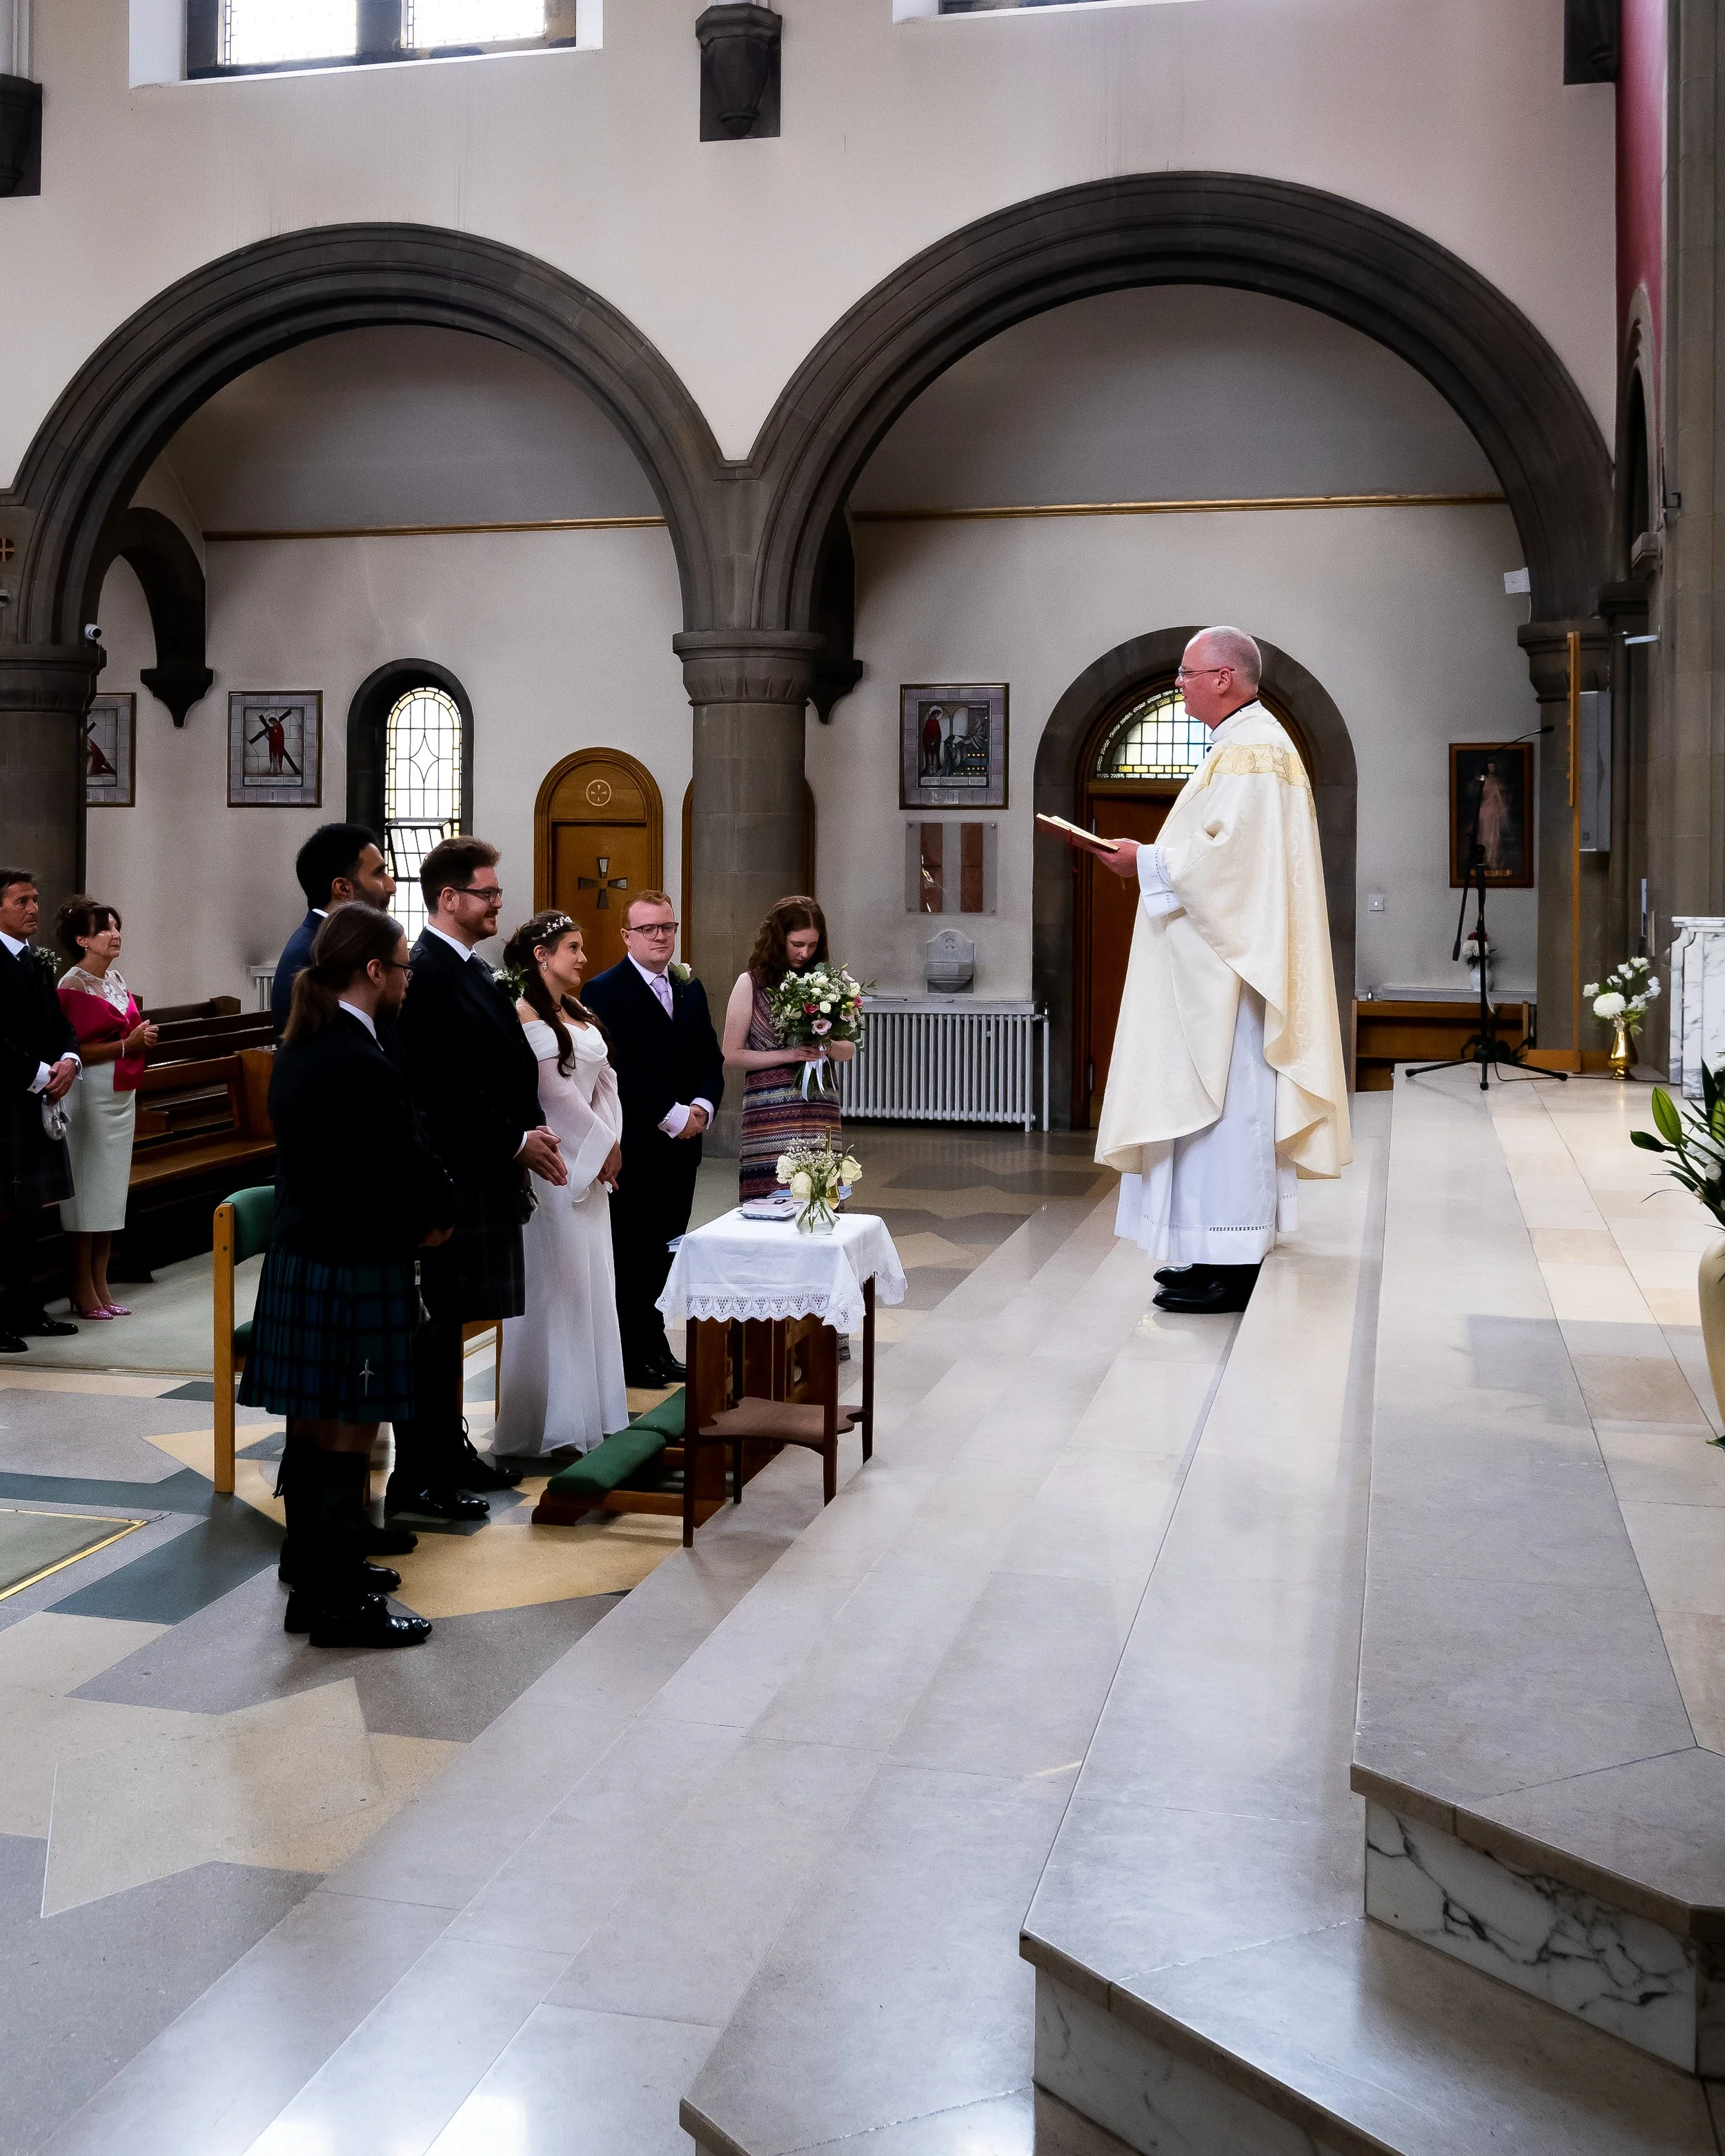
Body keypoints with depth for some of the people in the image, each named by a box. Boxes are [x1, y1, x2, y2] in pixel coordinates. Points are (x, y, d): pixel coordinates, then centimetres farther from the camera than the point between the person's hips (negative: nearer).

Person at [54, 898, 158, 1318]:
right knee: (86, 1190, -2)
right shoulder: (73, 986, -12)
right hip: (89, 1095, -8)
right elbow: (74, 1051, -19)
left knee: (111, 1191, 11)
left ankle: (101, 1288, 17)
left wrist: (144, 1038, 9)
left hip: (121, 1093, 8)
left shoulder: (116, 979, 12)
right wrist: (127, 1045, -20)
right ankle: (83, 1292, 6)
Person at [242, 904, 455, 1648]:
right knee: (348, 1436, 1)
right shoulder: (364, 1067, -22)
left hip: (298, 1258, 9)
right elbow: (420, 1172, -20)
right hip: (354, 1274, -9)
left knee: (311, 1425, 18)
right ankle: (337, 1604, 10)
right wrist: (435, 1219, 2)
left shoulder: (297, 1049, 7)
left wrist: (415, 1216, 5)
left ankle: (318, 1568, 33)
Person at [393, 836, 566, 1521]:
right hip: (452, 1176, -10)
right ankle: (415, 1478, 3)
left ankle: (449, 1450, 27)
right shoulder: (426, 972, -14)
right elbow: (443, 1086, -20)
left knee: (454, 1321, 16)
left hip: (485, 1175, 10)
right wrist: (516, 1142, -15)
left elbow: (504, 1070, 19)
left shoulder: (474, 971, 17)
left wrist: (532, 1134, 5)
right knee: (439, 1324, -4)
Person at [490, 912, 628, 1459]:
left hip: (591, 1162, 8)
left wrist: (610, 1143, -4)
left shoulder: (578, 1011, 13)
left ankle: (589, 1408, 22)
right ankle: (551, 1422, 6)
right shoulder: (525, 1015, -12)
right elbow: (553, 1092, -15)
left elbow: (604, 1080, 9)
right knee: (554, 1285, -3)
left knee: (589, 1283, 12)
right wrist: (603, 1146, -9)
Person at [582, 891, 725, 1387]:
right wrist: (672, 1117, -15)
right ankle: (632, 1356, 10)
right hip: (633, 1146, -6)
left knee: (664, 1250, 11)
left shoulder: (690, 988, 14)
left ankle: (654, 1345, 20)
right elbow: (619, 1070, -15)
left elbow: (710, 1058, 14)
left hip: (682, 1144, 6)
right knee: (630, 1252, 1)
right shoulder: (605, 991, -8)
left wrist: (702, 1107, -5)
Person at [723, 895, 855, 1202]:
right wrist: (788, 1054, -11)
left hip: (820, 1112, 3)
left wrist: (828, 1046, -7)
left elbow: (849, 1051, 16)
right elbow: (731, 1056, -2)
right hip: (770, 1115, -3)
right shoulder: (751, 984, 2)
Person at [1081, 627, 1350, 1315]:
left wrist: (1147, 861, -13)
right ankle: (1222, 1249, 18)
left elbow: (1227, 853, -24)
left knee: (1222, 1101, -9)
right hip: (1218, 955, 11)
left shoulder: (1248, 751, -15)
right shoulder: (1247, 743, 19)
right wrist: (1155, 858, 14)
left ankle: (1228, 1267, -5)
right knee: (1220, 1101, 12)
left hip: (1229, 960, -11)